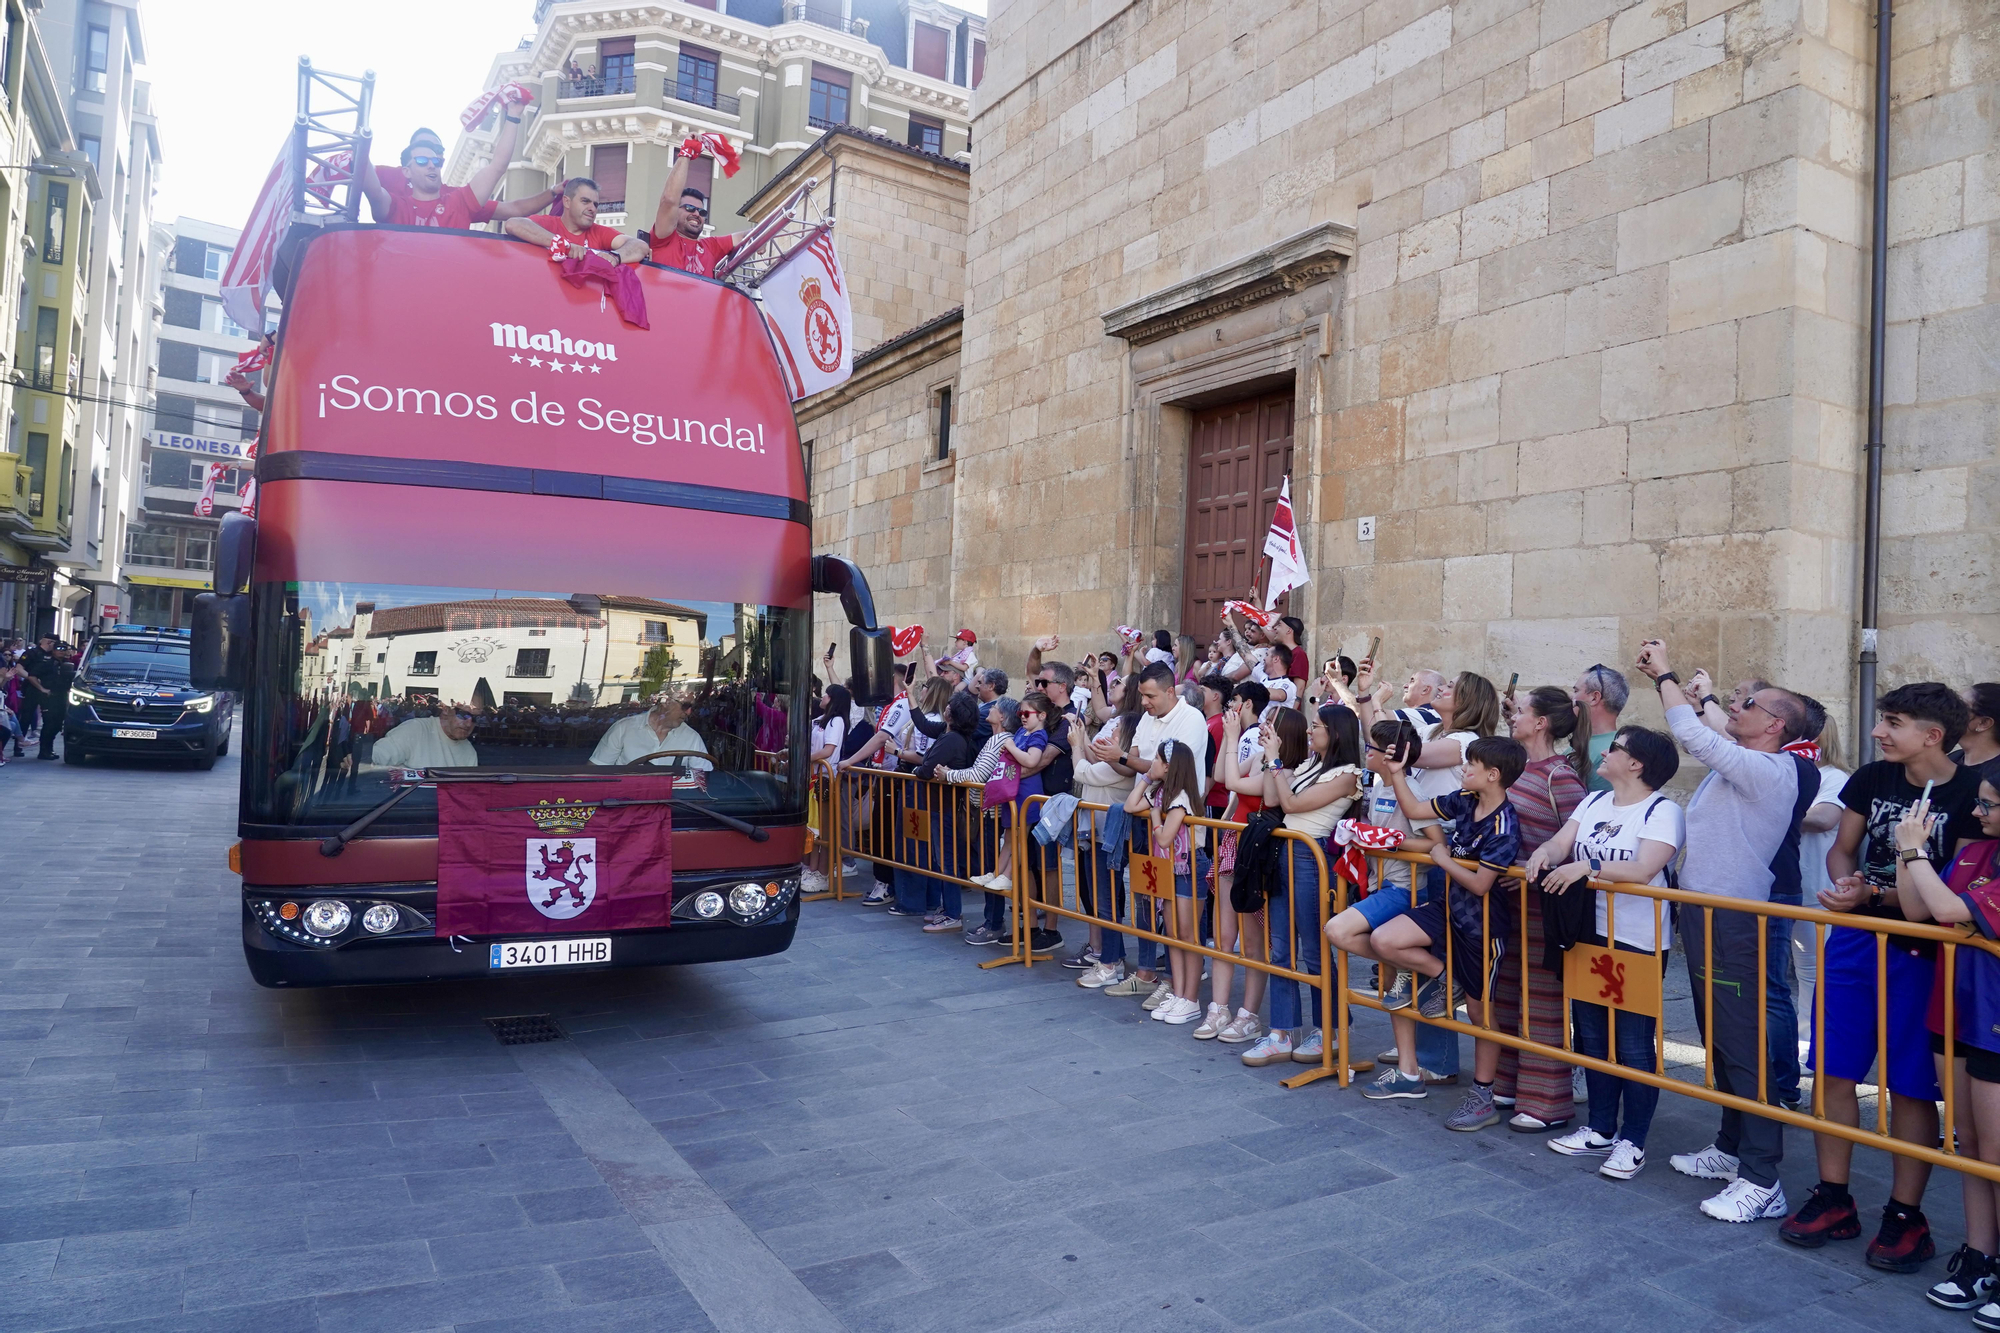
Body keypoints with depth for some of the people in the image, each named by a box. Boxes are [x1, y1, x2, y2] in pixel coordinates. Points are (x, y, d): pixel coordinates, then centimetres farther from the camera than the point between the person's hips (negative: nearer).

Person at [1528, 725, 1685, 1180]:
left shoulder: (1663, 812, -11)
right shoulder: (1593, 802, 12)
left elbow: (1643, 870, -25)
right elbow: (1561, 843, 3)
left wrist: (1589, 865, -33)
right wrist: (1544, 854, -18)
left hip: (1638, 943, -7)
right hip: (1589, 936, 7)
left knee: (1633, 1044, 1)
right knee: (1591, 1037, 15)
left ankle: (1632, 1142, 13)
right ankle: (1600, 1130, 28)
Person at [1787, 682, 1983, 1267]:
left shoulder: (1971, 795, -11)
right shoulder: (1871, 779, 4)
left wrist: (1873, 896, -21)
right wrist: (1845, 883, -9)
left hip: (1920, 952, -5)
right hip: (1855, 940, 5)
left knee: (1910, 1085, 4)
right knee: (1834, 1071, 7)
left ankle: (1905, 1215, 19)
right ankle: (1833, 1201, 20)